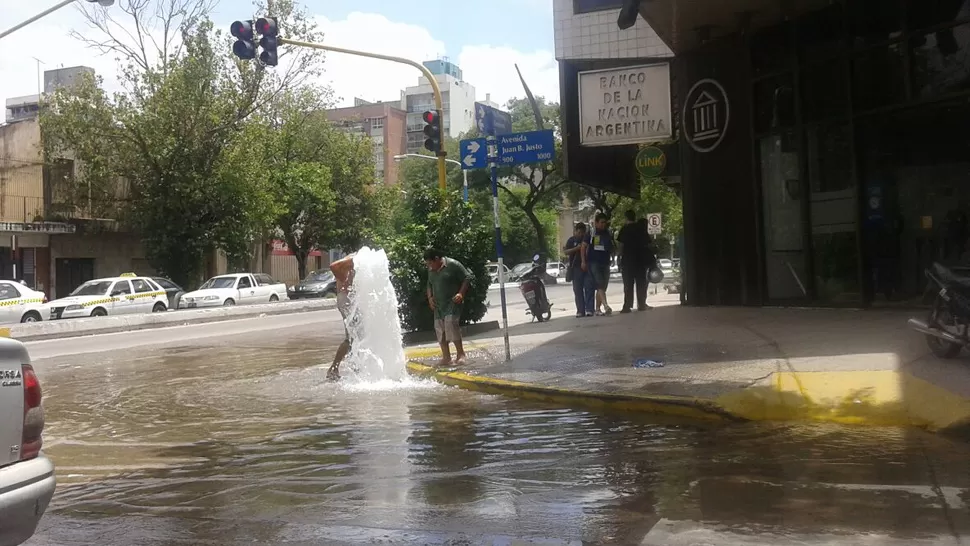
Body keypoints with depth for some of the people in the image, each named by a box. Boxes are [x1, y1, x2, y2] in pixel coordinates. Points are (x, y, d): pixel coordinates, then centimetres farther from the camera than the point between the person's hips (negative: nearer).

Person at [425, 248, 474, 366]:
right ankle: (446, 357, 10)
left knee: (451, 322, -23)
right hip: (438, 304, 7)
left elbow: (467, 278, -6)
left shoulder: (453, 265, -8)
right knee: (439, 328, 1)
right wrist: (430, 297, 9)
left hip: (453, 302, -7)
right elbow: (429, 285, 27)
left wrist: (461, 293, -15)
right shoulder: (431, 270, 13)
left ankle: (460, 354, -17)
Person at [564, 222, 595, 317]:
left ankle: (589, 309, -8)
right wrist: (577, 248, -15)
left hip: (587, 267, 1)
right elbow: (566, 252, -1)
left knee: (589, 288, -8)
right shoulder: (571, 240, 8)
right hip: (576, 267, -1)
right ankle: (580, 311, 2)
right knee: (578, 290, 0)